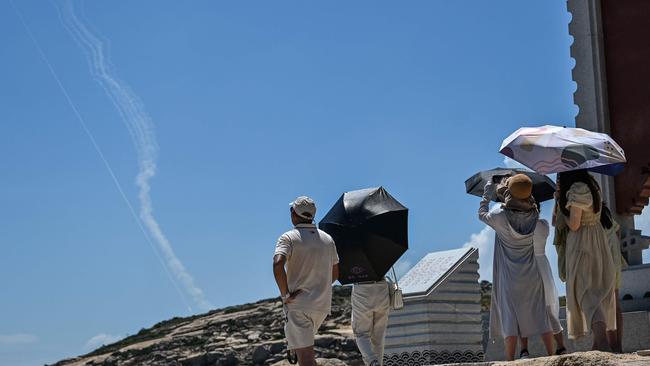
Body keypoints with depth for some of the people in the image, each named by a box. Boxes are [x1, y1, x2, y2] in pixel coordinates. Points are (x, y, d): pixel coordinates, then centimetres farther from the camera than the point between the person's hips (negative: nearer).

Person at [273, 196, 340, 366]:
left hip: (297, 304, -6)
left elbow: (278, 265, -25)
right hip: (323, 304, 6)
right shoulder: (327, 239, 11)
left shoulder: (288, 238, -7)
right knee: (305, 346, 28)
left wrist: (285, 295, -16)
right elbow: (335, 273, 20)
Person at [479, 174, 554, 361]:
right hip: (532, 274, 3)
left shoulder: (500, 215, -19)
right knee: (540, 315, 11)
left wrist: (488, 195, 14)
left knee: (510, 317, 2)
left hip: (509, 277, -3)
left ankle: (510, 360, 1)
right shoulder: (534, 214, -9)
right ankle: (551, 355, 14)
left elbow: (482, 214, 1)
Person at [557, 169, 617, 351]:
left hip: (581, 244, -8)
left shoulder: (577, 190, -17)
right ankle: (599, 342, 16)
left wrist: (563, 213, 2)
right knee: (600, 287, 11)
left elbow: (574, 225, -18)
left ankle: (602, 340, -22)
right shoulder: (593, 187, 9)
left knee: (584, 290, -7)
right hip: (599, 241, 8)